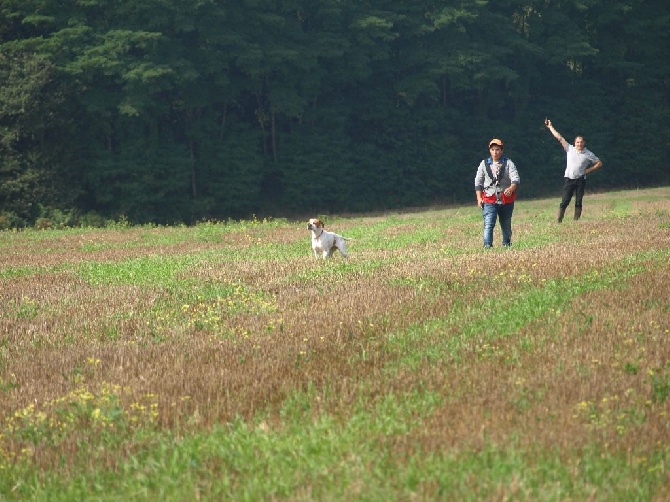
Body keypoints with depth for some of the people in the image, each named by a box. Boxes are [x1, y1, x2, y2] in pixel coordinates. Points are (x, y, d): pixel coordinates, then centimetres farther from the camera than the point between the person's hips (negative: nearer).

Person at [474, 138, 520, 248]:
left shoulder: (508, 164, 2)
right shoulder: (484, 164, 7)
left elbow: (515, 178, -11)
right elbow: (478, 182, 11)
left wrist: (511, 188, -32)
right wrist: (479, 198, 2)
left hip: (506, 200, 1)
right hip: (489, 200, -1)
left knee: (506, 225, 13)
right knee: (488, 224, -16)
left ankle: (506, 245, 26)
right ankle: (487, 245, -22)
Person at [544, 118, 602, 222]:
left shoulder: (588, 154, 2)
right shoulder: (570, 149, 3)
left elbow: (599, 163, 9)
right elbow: (559, 137, 4)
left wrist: (588, 170, 0)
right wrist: (550, 127, 3)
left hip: (580, 180, 0)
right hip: (569, 179, 0)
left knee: (578, 202, 1)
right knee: (565, 201, -7)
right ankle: (558, 221, -8)